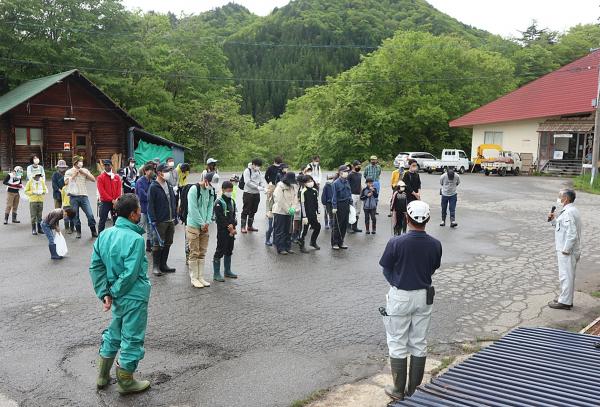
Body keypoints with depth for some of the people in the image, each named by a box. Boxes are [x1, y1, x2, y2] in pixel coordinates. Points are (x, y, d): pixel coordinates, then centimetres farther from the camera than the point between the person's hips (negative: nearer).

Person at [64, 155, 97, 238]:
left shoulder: (85, 170, 8)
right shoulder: (69, 172, 4)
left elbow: (93, 179, 1)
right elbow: (66, 182, -9)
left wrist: (85, 173, -7)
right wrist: (74, 174, -10)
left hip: (84, 195, 1)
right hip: (74, 196, -1)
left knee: (90, 214, -4)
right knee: (76, 216, 6)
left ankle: (94, 232, 8)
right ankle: (78, 232, 21)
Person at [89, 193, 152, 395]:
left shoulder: (105, 234, 0)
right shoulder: (135, 238, -22)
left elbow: (95, 266, 2)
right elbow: (130, 274, -24)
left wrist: (104, 293, 1)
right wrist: (114, 292, -9)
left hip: (118, 297, 7)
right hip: (134, 297, -7)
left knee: (113, 333, 24)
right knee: (132, 338, 9)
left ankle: (102, 376, 36)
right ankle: (125, 382, 24)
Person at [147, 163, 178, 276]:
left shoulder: (169, 186, 11)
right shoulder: (153, 187, -10)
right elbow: (150, 205, -13)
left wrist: (175, 217, 14)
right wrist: (153, 221, -17)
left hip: (170, 220, 7)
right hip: (160, 221, -7)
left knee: (168, 243, 12)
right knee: (158, 244, 0)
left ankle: (163, 264, 22)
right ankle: (156, 266, 10)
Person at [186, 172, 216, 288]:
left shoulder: (211, 191, 7)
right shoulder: (194, 189, -14)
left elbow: (210, 207, 7)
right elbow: (193, 209, -17)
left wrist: (207, 222, -5)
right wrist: (202, 223, -13)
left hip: (205, 226, 6)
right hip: (193, 226, -6)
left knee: (202, 253, 10)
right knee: (194, 253, 0)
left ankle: (201, 277, 18)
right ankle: (194, 278, 9)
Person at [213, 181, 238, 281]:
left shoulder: (232, 201, 11)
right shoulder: (219, 203, -12)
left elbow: (234, 215, 12)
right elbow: (220, 219, -17)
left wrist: (233, 226, -5)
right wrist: (229, 228, -15)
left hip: (231, 231, 7)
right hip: (222, 231, -7)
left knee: (229, 251, 15)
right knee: (220, 252, -3)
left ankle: (227, 271, 28)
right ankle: (216, 274, 3)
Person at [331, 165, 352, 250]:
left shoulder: (347, 182, 8)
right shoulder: (336, 183, -12)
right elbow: (334, 195, -12)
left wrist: (350, 202, 13)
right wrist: (334, 207, -14)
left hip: (346, 205, 7)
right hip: (339, 206, -7)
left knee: (344, 225, 11)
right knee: (337, 225, 0)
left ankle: (341, 242, 22)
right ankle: (334, 243, 10)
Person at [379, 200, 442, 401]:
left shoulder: (396, 243, -21)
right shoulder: (435, 245, -9)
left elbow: (386, 269, -8)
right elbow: (433, 269, 4)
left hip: (400, 297, -3)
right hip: (424, 297, 4)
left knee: (397, 344, 11)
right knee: (419, 344, 15)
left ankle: (399, 390, 20)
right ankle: (414, 390, 26)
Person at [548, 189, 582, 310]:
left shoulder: (568, 213, -21)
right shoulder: (572, 210, 12)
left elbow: (572, 234, -26)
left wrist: (566, 250, -21)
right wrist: (554, 220, 8)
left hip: (567, 252, -11)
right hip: (570, 251, 11)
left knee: (566, 276, -1)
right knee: (568, 275, 19)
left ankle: (564, 302, 8)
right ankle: (567, 299, 30)